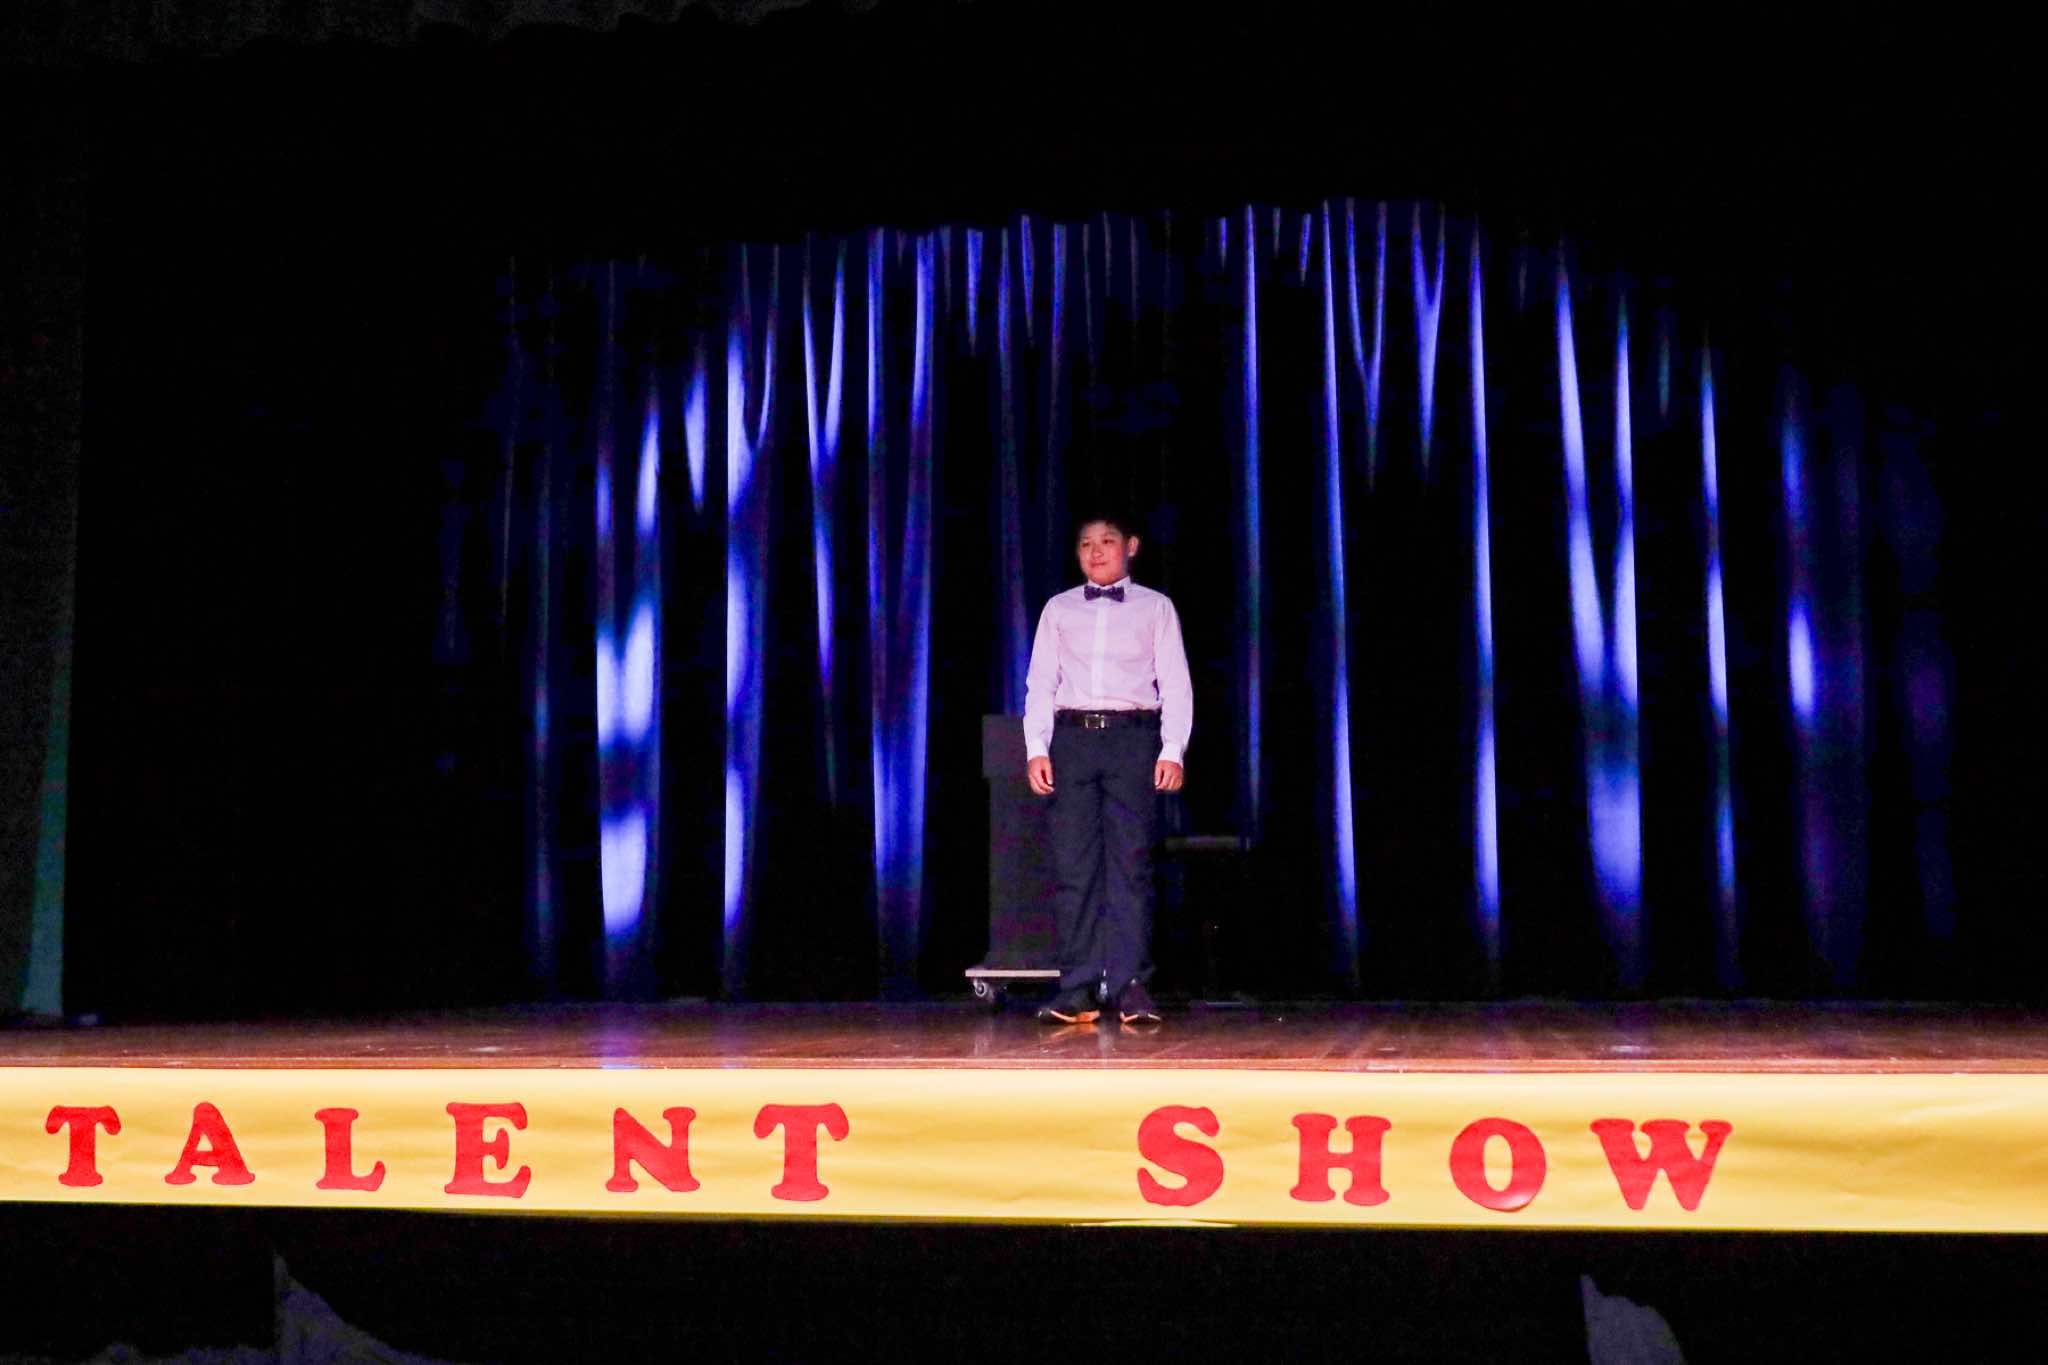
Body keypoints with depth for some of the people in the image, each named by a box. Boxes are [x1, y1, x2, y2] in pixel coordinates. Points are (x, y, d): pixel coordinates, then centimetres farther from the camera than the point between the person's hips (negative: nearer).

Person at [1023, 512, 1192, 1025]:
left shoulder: (1155, 607, 10)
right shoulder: (1058, 609, 15)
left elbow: (1175, 683, 5)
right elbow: (1040, 683, 11)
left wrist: (1173, 749, -6)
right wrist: (1036, 748, -1)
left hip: (1133, 738, -2)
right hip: (1072, 737, 2)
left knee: (1131, 863, -6)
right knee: (1072, 866, -2)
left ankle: (1130, 987, -4)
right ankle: (1077, 989, 0)